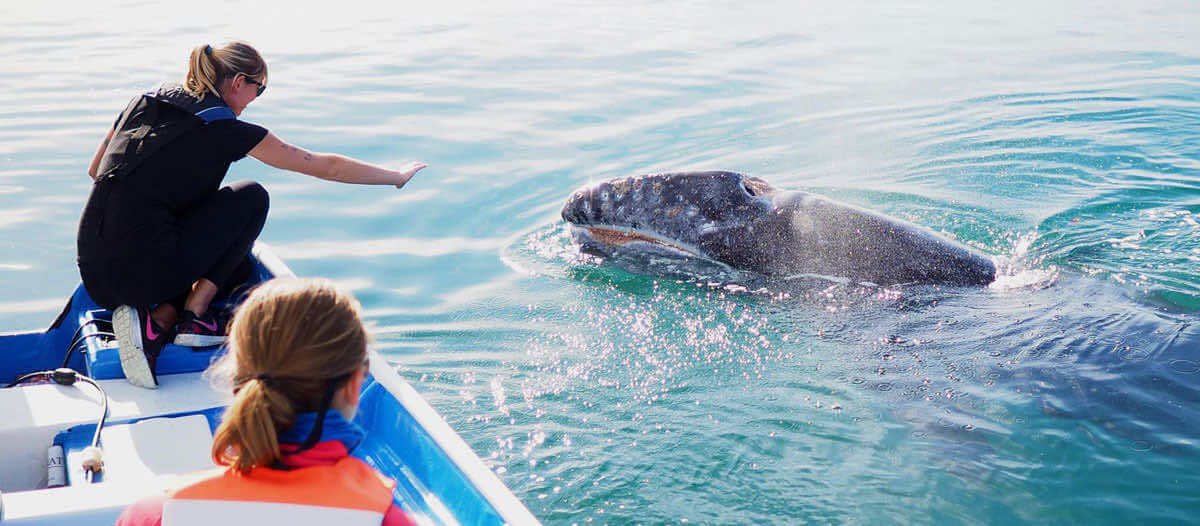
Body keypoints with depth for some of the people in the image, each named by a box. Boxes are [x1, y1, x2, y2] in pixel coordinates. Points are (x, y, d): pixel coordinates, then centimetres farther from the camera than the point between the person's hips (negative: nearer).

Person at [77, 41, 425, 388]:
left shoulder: (144, 101, 14)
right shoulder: (226, 129, -4)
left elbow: (95, 171, 26)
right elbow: (328, 167, 3)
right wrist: (397, 176, 15)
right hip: (146, 275, -7)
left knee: (238, 264, 27)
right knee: (252, 197, 12)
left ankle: (159, 319, 1)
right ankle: (193, 315, 4)